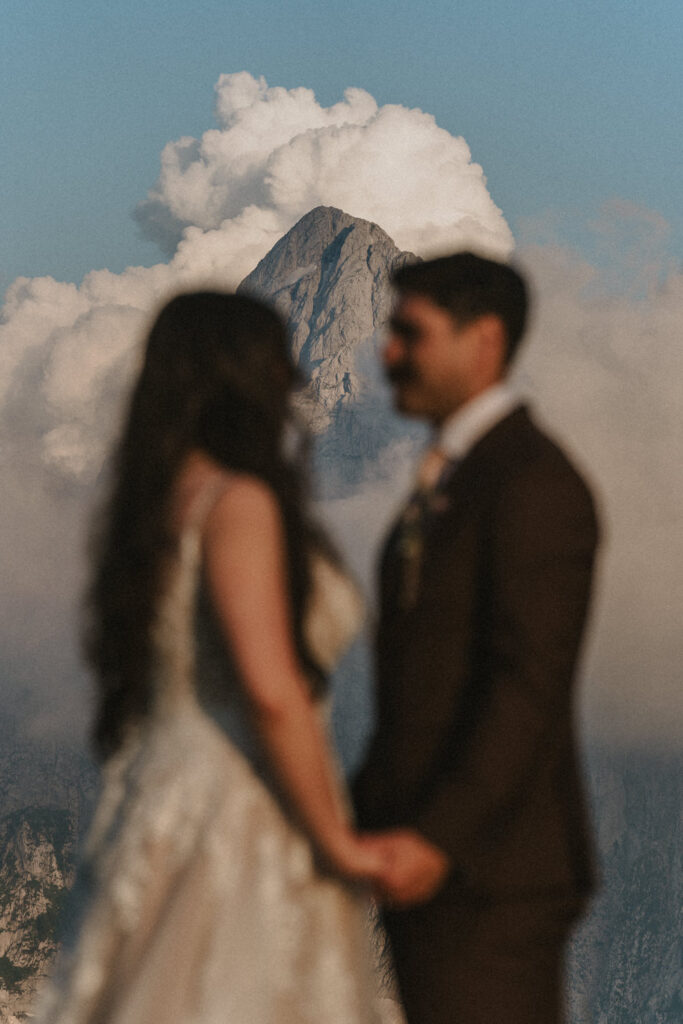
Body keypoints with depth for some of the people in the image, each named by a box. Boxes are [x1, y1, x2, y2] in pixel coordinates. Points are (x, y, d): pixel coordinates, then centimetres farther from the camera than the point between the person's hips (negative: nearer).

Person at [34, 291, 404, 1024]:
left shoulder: (147, 504, 12)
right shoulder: (238, 504, -13)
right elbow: (271, 689, -23)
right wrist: (335, 841, -15)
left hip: (158, 793, 9)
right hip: (244, 823, -9)